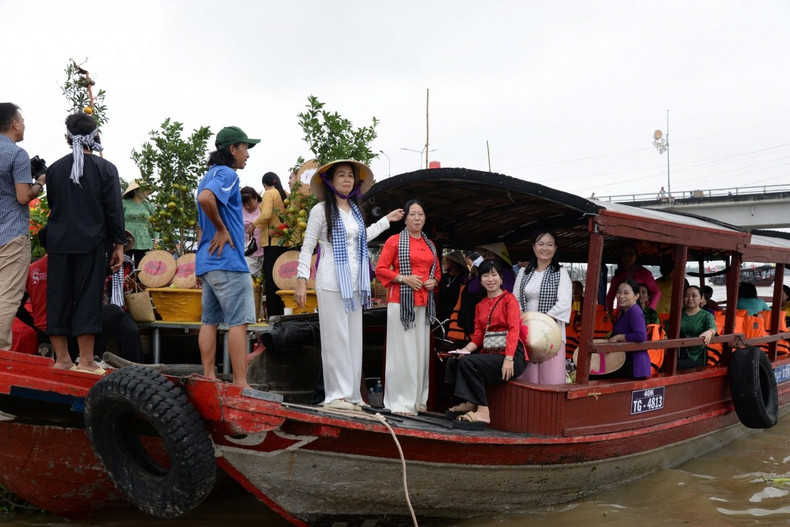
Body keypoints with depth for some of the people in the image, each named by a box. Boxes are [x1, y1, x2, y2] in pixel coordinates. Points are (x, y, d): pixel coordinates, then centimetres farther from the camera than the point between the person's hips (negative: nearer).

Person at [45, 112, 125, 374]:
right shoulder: (105, 168, -5)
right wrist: (118, 245, -1)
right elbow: (114, 210, -6)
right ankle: (86, 361, 1)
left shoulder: (55, 169, 5)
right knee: (88, 298, 0)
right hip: (92, 243, -3)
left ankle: (61, 358, 14)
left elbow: (52, 204, 13)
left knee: (59, 296, 8)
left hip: (59, 242, 4)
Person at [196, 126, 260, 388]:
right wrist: (222, 230, -19)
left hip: (206, 261, 10)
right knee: (239, 321, -8)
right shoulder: (227, 174, -9)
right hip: (227, 260, -10)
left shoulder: (209, 176, 20)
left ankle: (209, 378, 12)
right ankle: (240, 383, -9)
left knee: (209, 320, 9)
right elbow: (205, 198, -31)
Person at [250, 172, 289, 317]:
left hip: (273, 241, -6)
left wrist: (253, 225, -4)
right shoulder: (286, 195, 12)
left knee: (270, 277, -4)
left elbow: (266, 215, -17)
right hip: (285, 241, 6)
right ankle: (281, 312, 11)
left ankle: (273, 314, -6)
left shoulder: (268, 194, -5)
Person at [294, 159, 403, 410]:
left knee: (354, 339, 8)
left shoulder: (355, 210, 14)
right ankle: (336, 395, 0)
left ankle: (352, 393, 15)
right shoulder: (321, 210, -5)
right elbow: (307, 247, -5)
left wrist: (386, 220, 36)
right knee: (336, 338, -6)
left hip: (354, 284, 7)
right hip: (331, 283, -7)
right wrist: (301, 280, -13)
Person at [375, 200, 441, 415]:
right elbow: (380, 269, -4)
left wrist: (434, 281, 2)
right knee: (402, 350, -7)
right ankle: (400, 402, -2)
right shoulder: (394, 240, 0)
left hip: (424, 304, 6)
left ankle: (419, 399, 16)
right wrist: (403, 278, -15)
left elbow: (437, 271, 24)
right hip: (401, 302, -5)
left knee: (421, 350, 7)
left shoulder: (430, 244, 17)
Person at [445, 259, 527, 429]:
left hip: (512, 356, -7)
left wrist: (508, 359, -25)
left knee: (468, 363, -27)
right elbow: (478, 337, 14)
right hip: (489, 353, 7)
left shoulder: (509, 299, 0)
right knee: (453, 363, -8)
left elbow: (514, 329, -12)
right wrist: (465, 350, -7)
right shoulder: (480, 306, 20)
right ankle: (470, 404, -4)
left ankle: (483, 412, -23)